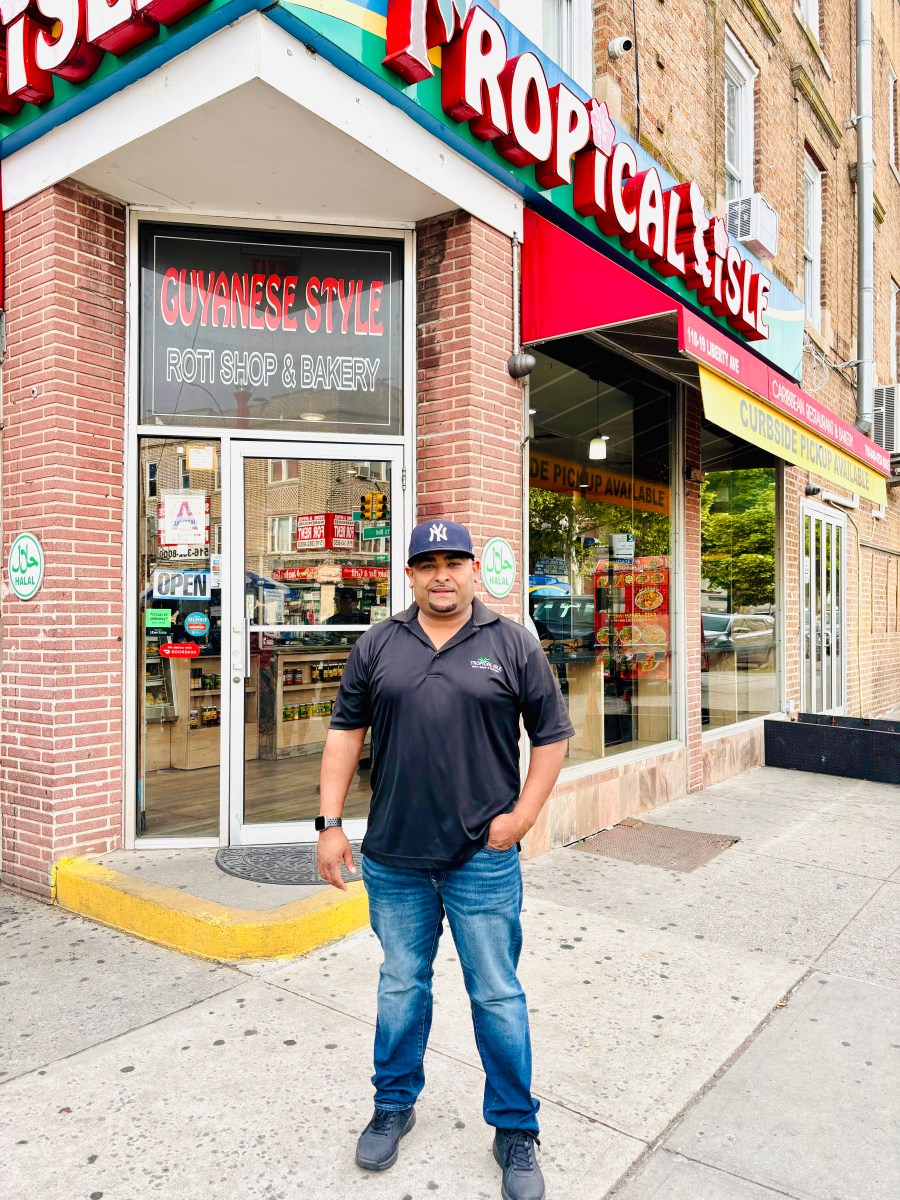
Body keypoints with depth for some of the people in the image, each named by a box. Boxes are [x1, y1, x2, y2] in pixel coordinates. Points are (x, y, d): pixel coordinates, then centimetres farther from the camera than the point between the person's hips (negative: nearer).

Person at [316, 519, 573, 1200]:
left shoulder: (513, 645, -1)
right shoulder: (378, 647, 4)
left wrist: (524, 814, -5)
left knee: (497, 995, 9)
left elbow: (553, 734, 2)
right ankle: (395, 1104, 41)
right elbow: (346, 732, 6)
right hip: (394, 858, 2)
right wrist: (331, 822, 0)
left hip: (483, 859, -2)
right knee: (401, 986, 19)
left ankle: (516, 1131, 30)